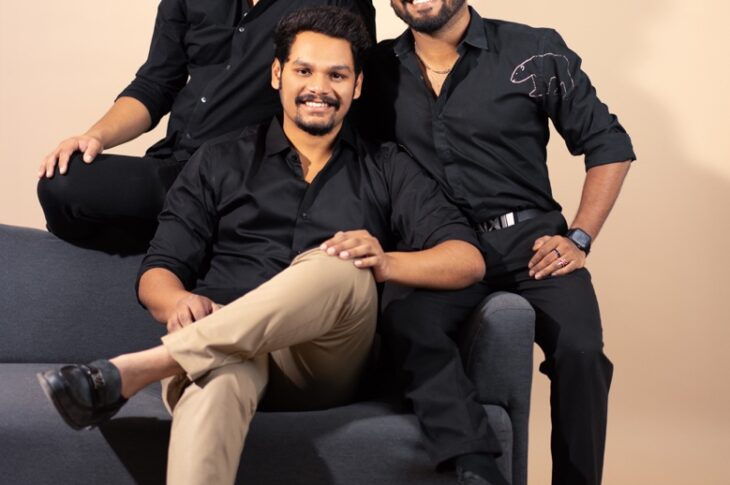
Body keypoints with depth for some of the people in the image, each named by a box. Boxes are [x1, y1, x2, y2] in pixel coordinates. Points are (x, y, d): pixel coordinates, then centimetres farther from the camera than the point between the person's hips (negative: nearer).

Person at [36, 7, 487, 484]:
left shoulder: (388, 169, 18)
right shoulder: (220, 162, 19)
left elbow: (469, 261, 5)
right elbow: (157, 273, 11)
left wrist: (386, 261, -17)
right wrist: (180, 302, -15)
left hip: (324, 362, 1)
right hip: (220, 347, 0)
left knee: (336, 267, -33)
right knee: (219, 375, -39)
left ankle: (130, 372, -40)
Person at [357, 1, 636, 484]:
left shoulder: (535, 52, 0)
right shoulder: (378, 70, 9)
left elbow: (609, 146, 6)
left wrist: (578, 239, -3)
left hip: (530, 238, -1)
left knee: (580, 348, -28)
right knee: (407, 325, -31)